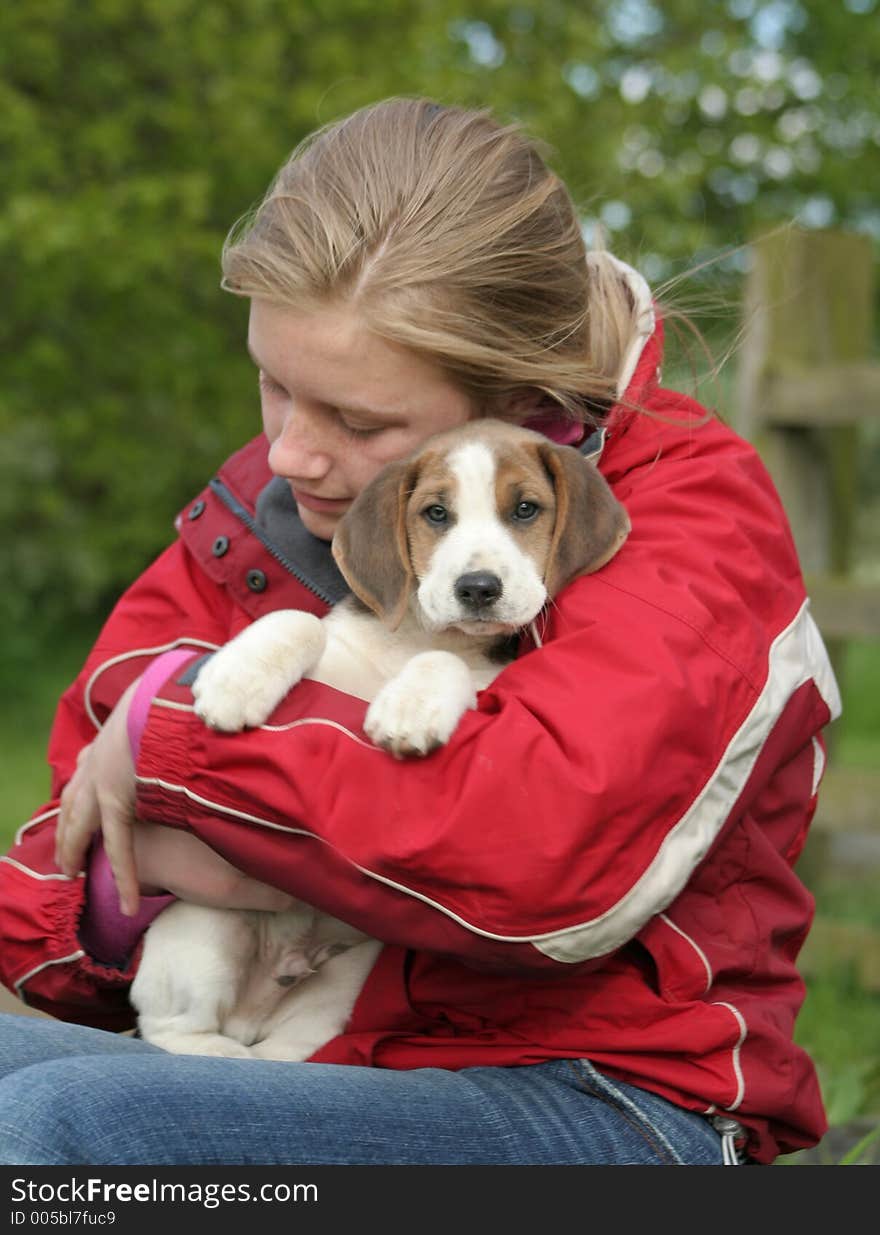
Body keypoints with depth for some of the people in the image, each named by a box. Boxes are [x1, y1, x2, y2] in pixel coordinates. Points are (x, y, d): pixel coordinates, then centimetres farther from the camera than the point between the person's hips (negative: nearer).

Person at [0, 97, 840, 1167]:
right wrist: (128, 877, -14)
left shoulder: (690, 505, -8)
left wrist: (178, 734, -16)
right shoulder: (263, 507, 10)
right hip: (303, 1069, 6)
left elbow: (549, 848, -27)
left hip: (601, 1107, -6)